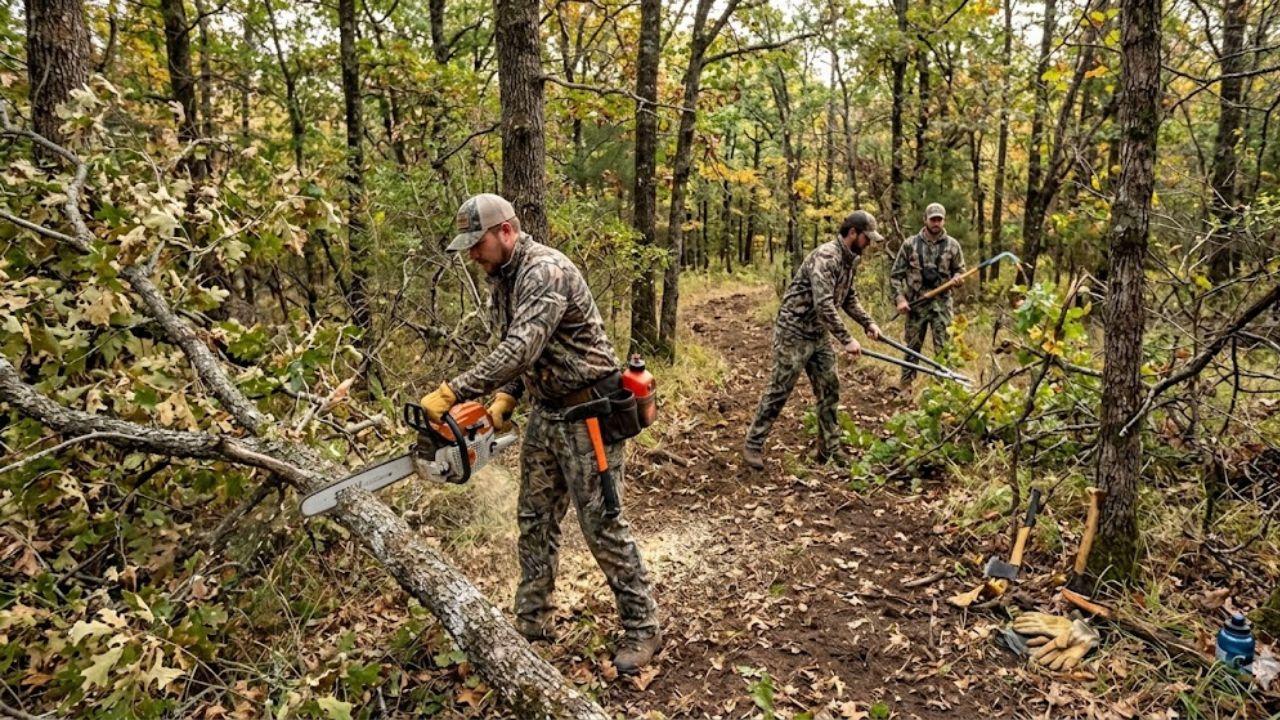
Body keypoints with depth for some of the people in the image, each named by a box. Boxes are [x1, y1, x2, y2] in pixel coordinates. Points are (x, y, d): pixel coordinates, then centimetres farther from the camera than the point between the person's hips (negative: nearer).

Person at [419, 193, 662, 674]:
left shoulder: (546, 270, -22)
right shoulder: (500, 279, 9)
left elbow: (522, 349, -33)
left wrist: (452, 393, -34)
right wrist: (504, 399, -2)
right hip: (546, 412, 9)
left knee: (600, 523, -3)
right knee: (536, 520, 13)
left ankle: (642, 628, 12)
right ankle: (531, 624, 26)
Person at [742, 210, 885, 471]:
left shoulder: (852, 259, 7)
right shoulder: (825, 256, -23)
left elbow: (849, 298, 19)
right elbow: (823, 304, -31)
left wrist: (868, 322, 6)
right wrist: (846, 340, -29)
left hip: (820, 333, 9)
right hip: (794, 332, -9)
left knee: (829, 390, 9)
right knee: (779, 390, -2)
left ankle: (830, 449, 19)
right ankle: (753, 444, 10)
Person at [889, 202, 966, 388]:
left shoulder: (952, 245, 2)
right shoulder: (910, 244, -1)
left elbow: (960, 270, 12)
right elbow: (895, 274, 1)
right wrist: (900, 298, -9)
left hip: (942, 304, 0)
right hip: (916, 303, 0)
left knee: (944, 349, 0)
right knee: (912, 347, 9)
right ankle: (905, 385, 20)